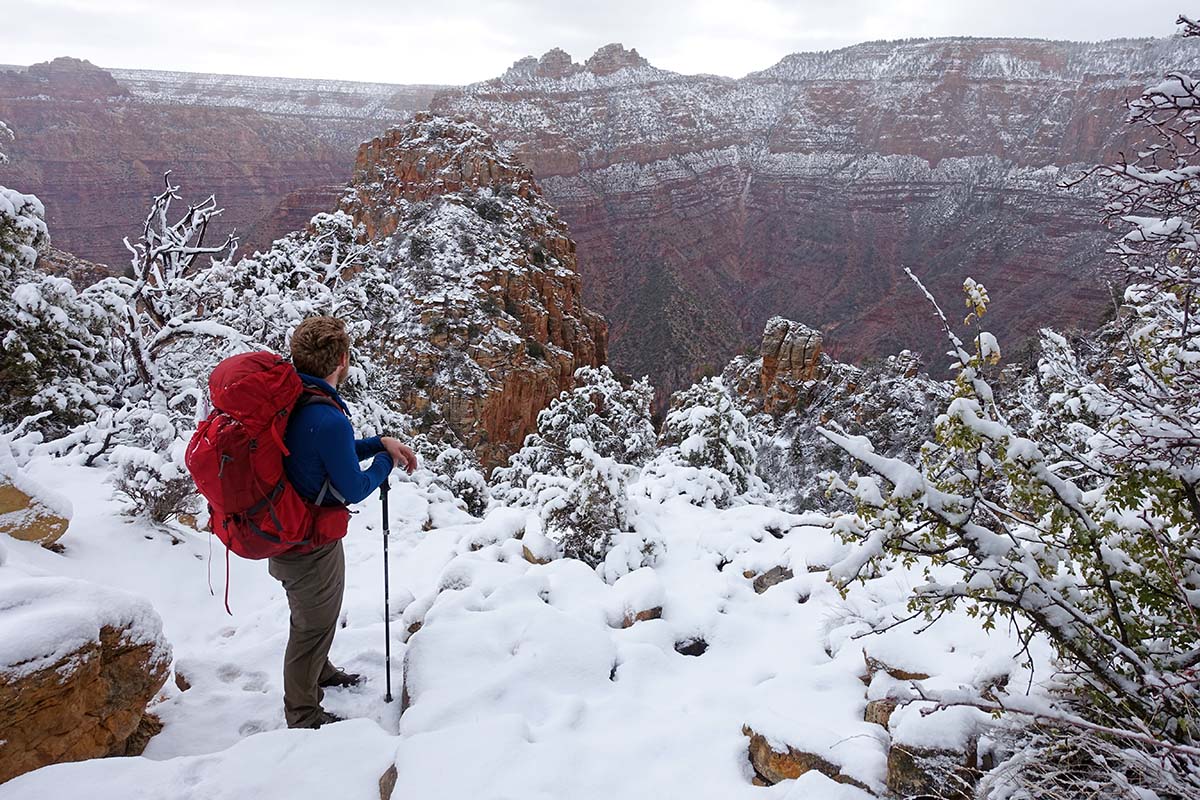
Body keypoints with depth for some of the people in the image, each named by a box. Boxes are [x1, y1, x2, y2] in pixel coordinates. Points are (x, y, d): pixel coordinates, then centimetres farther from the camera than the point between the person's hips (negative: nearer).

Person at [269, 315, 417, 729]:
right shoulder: (328, 419, -32)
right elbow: (353, 489, -21)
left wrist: (380, 442, 1)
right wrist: (386, 462, -4)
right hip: (312, 547, -9)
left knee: (310, 617, 32)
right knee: (314, 626, 14)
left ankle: (319, 672, 57)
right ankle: (304, 717, 34)